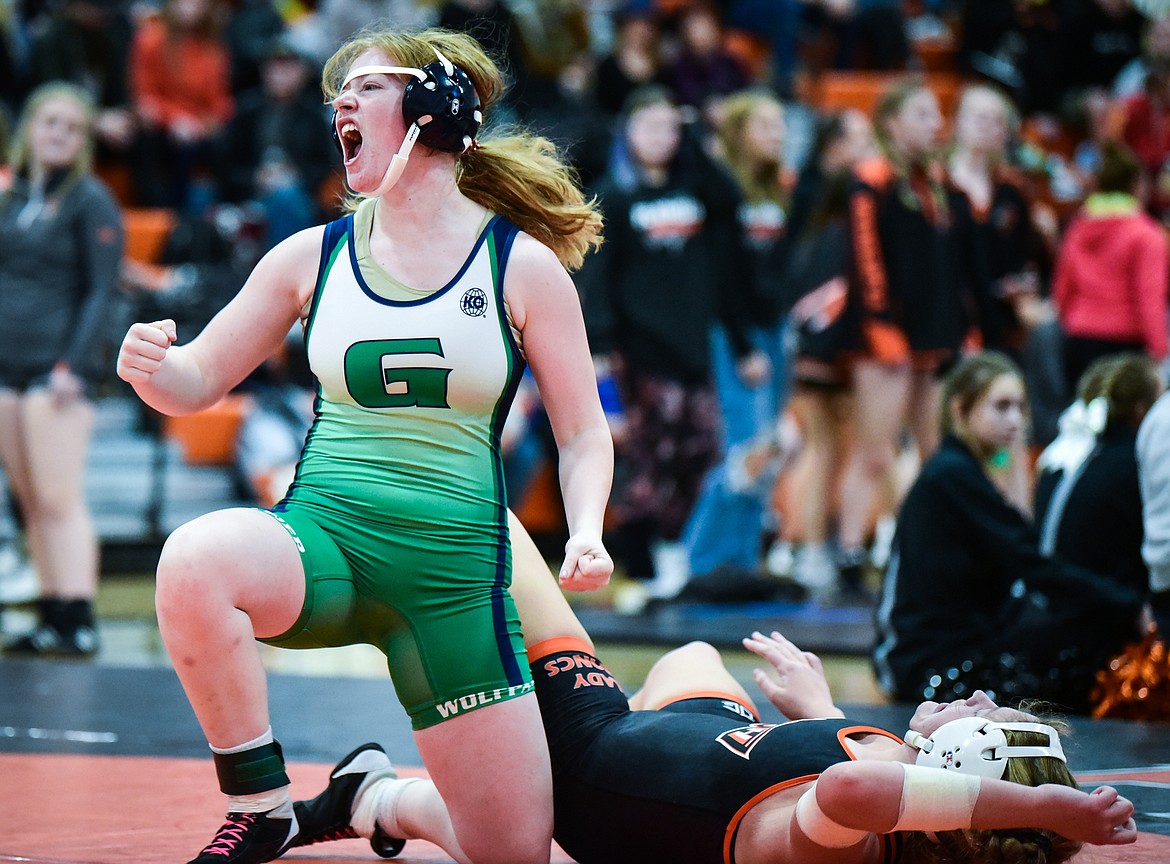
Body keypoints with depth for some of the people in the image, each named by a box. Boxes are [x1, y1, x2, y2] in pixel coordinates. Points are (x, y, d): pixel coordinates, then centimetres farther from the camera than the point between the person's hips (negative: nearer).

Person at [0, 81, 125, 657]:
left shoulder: (90, 201, -5)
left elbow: (101, 291, -9)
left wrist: (71, 366, -17)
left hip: (57, 368, -7)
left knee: (59, 499, -11)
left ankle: (77, 622, -12)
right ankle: (52, 616, 10)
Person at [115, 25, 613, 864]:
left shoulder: (524, 267, -1)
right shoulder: (313, 257, 5)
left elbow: (583, 432, 6)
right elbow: (196, 383, 12)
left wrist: (586, 533, -14)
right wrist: (148, 366, -12)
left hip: (455, 571, 0)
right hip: (321, 542, 1)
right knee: (195, 559, -36)